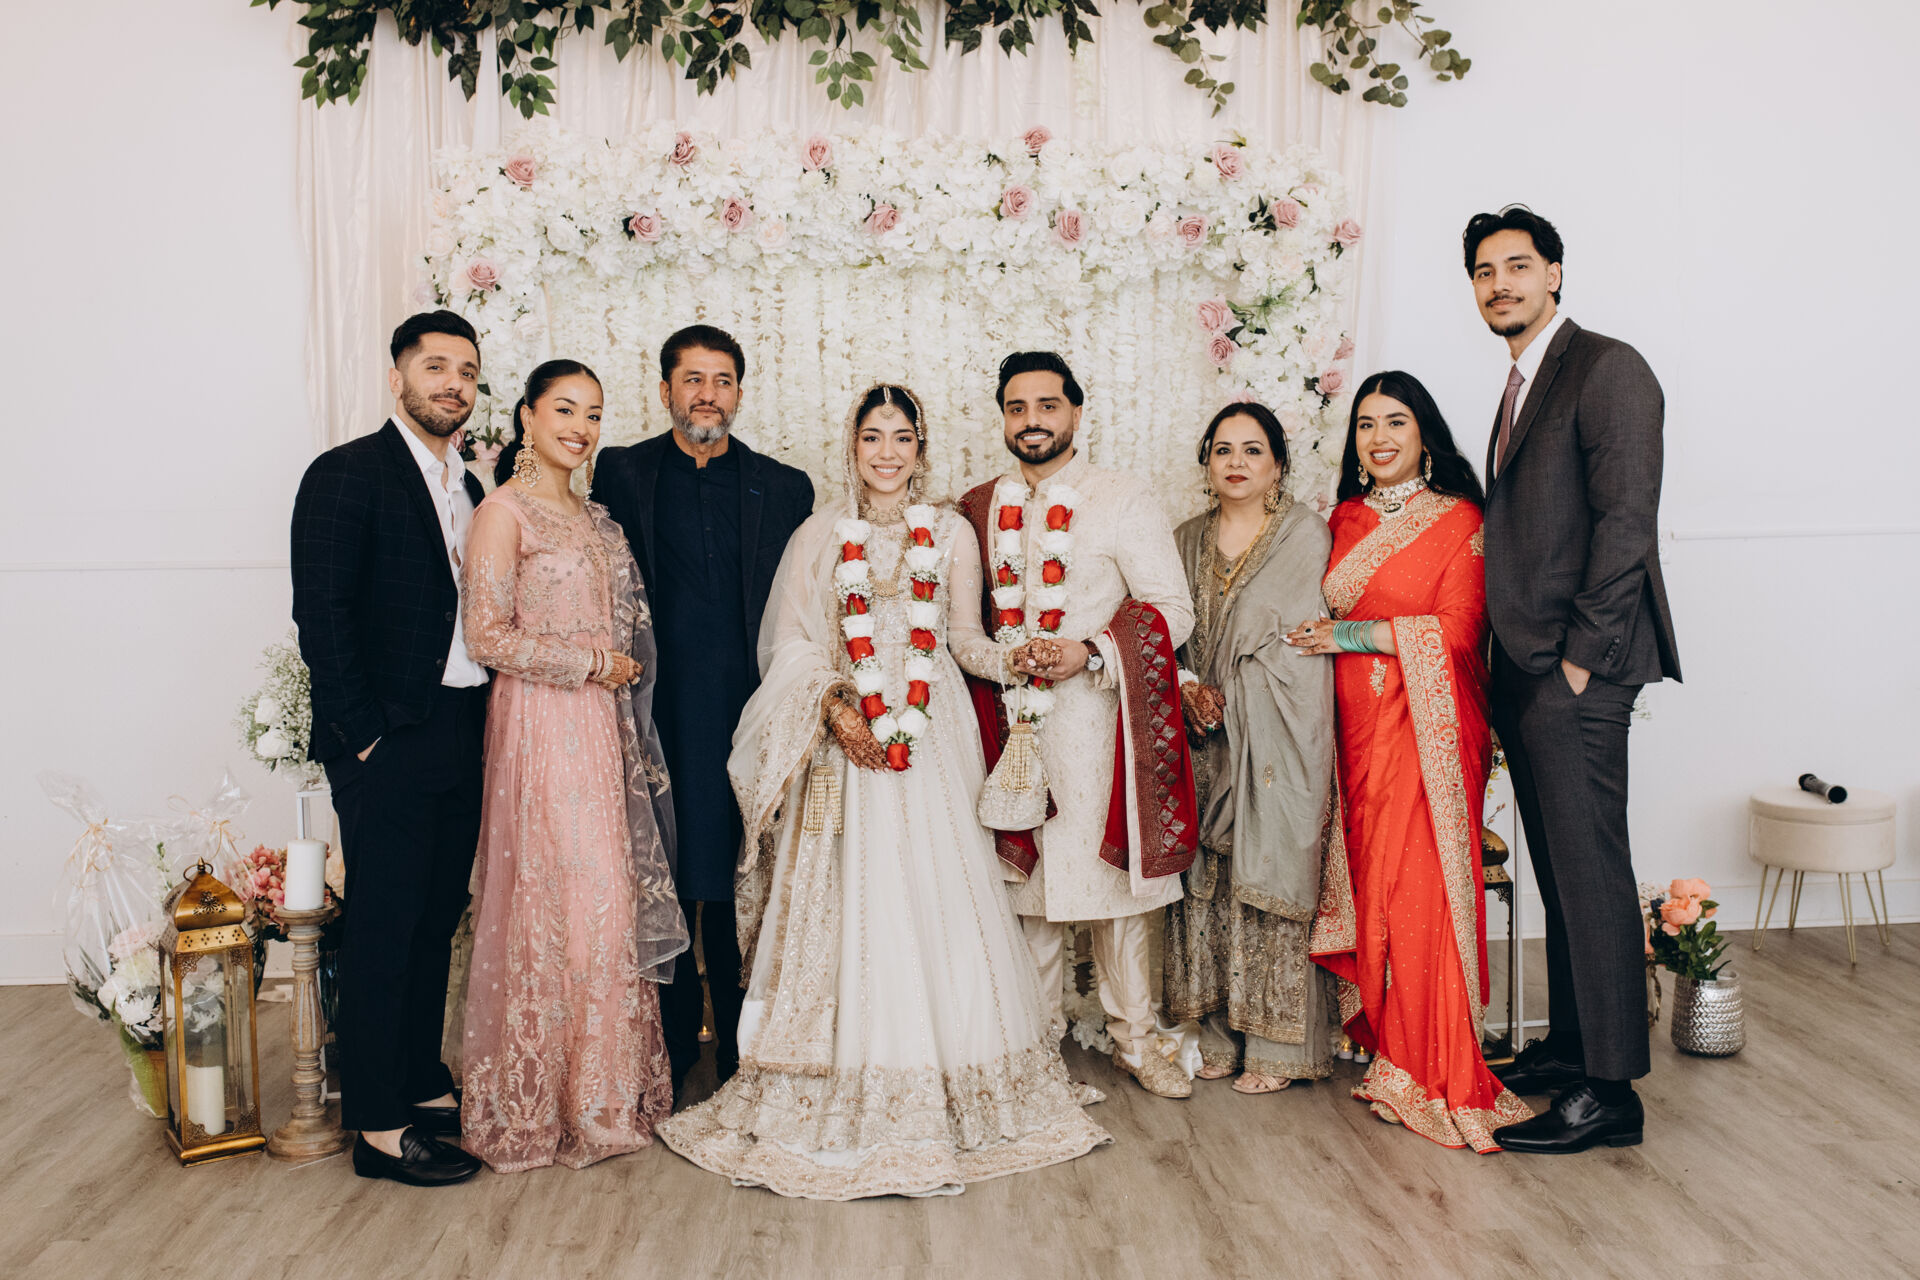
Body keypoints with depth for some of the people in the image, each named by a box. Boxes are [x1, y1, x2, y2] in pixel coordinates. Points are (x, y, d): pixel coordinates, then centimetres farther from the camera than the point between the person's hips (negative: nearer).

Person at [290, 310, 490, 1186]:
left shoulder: (470, 491, 16)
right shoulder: (347, 474, -6)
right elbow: (320, 615, -13)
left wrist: (483, 721, 7)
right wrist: (365, 733, -15)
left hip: (461, 742, 7)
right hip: (388, 744, -7)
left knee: (436, 923, 14)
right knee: (384, 926, -1)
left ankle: (425, 1088, 27)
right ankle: (378, 1126, 9)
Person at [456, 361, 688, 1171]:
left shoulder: (593, 518, 16)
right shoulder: (505, 511, -7)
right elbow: (487, 636, -14)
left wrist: (617, 669, 10)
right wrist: (592, 662, -11)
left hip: (601, 727, 8)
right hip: (540, 728, -7)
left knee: (609, 900, 9)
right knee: (553, 904, -4)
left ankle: (604, 1092, 21)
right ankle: (543, 1105, 11)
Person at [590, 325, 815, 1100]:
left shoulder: (784, 488, 8)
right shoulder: (622, 473, 8)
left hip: (746, 707, 0)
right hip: (656, 708, 0)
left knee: (741, 878, 6)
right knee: (661, 877, 7)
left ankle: (743, 1052, 21)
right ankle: (671, 1045, 24)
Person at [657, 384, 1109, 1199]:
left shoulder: (952, 536, 10)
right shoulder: (819, 537, 8)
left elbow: (966, 640, 10)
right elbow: (794, 645, 3)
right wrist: (835, 709, -12)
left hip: (932, 736, 1)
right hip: (846, 736, -1)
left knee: (934, 897, 0)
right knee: (847, 901, 0)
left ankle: (943, 1093, 13)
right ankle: (838, 1099, 10)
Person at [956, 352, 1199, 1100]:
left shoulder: (1123, 501, 2)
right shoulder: (978, 510, 12)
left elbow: (1173, 609, -3)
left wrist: (1089, 653, -16)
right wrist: (1005, 660, -7)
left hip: (1098, 721, -2)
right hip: (1010, 720, 3)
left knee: (1115, 878, 2)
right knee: (1027, 878, 7)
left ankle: (1134, 1039, 16)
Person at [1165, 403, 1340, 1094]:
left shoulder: (1305, 534, 0)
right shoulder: (1186, 541, 14)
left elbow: (1288, 635, -6)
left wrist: (1223, 696, -8)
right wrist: (1189, 688, -7)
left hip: (1275, 735, -4)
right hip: (1203, 734, 4)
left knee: (1269, 876, -3)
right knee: (1203, 879, 4)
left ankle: (1275, 1045, 7)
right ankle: (1216, 1034, 15)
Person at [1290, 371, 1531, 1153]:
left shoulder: (1459, 521, -1)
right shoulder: (1344, 520, 15)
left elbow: (1455, 630, -10)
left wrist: (1350, 635, -9)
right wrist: (1322, 637, 3)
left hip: (1427, 728, -4)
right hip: (1358, 728, 5)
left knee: (1422, 890, -9)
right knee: (1372, 886, 2)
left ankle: (1437, 1077, 2)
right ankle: (1395, 1057, 13)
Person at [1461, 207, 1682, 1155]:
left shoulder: (1606, 368, -7)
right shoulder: (1523, 385, 20)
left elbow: (1625, 520, -15)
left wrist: (1580, 655, -17)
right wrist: (1513, 664, 12)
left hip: (1576, 670, -9)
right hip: (1525, 670, 9)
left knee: (1590, 870, -5)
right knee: (1558, 870, 15)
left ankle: (1609, 1091, 3)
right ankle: (1569, 1045, 26)